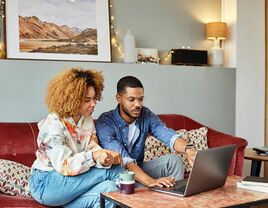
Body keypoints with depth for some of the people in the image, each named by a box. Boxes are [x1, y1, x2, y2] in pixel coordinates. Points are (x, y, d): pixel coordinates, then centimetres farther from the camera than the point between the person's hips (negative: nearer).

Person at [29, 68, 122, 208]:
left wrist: (105, 157, -27)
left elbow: (93, 148, -4)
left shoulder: (88, 120, 5)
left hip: (70, 179, 7)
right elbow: (63, 165, -25)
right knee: (111, 171, -20)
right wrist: (92, 156, -36)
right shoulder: (53, 124, -19)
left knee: (109, 188, -22)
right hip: (46, 183, -7)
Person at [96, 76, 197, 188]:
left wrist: (189, 149, -45)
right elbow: (123, 160, -34)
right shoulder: (105, 122, -22)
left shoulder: (146, 115, -6)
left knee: (174, 160, -15)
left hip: (139, 168, 5)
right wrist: (150, 181, -47)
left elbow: (169, 135, -23)